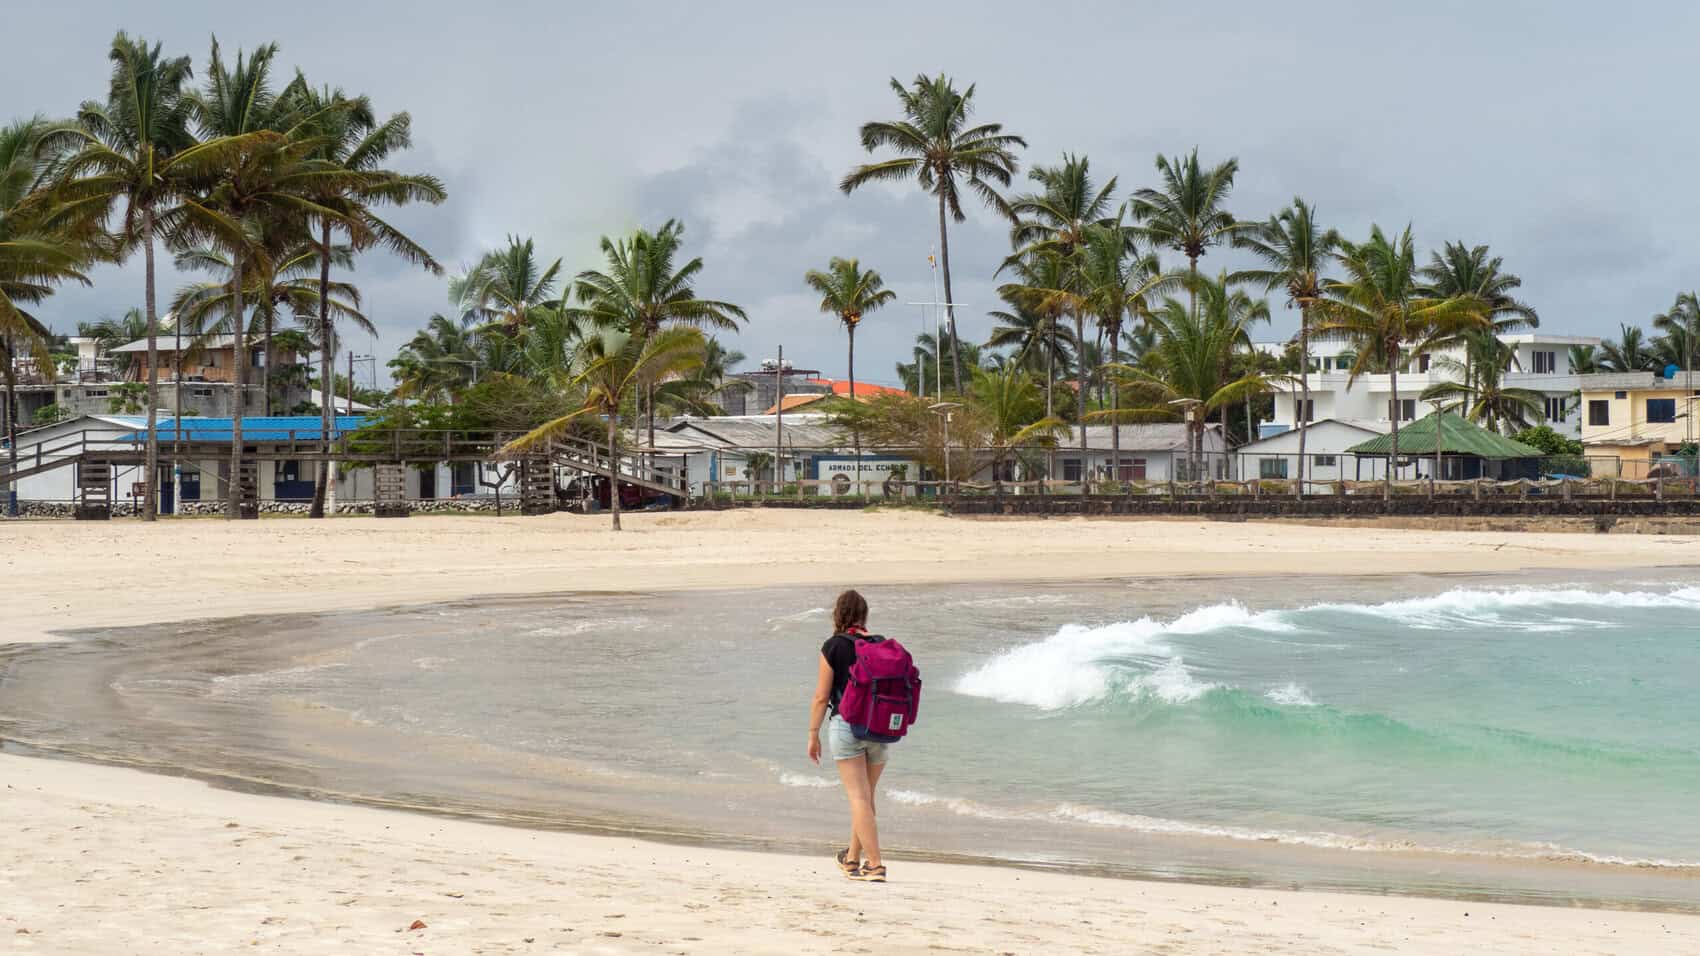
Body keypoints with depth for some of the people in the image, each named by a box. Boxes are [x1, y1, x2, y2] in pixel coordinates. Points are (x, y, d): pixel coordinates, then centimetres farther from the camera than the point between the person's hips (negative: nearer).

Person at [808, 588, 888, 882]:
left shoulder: (833, 647, -6)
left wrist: (813, 734, 2)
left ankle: (874, 865, -11)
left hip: (846, 725, -5)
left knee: (859, 797, -5)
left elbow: (821, 697, -6)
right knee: (866, 795, 17)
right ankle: (853, 858, 31)